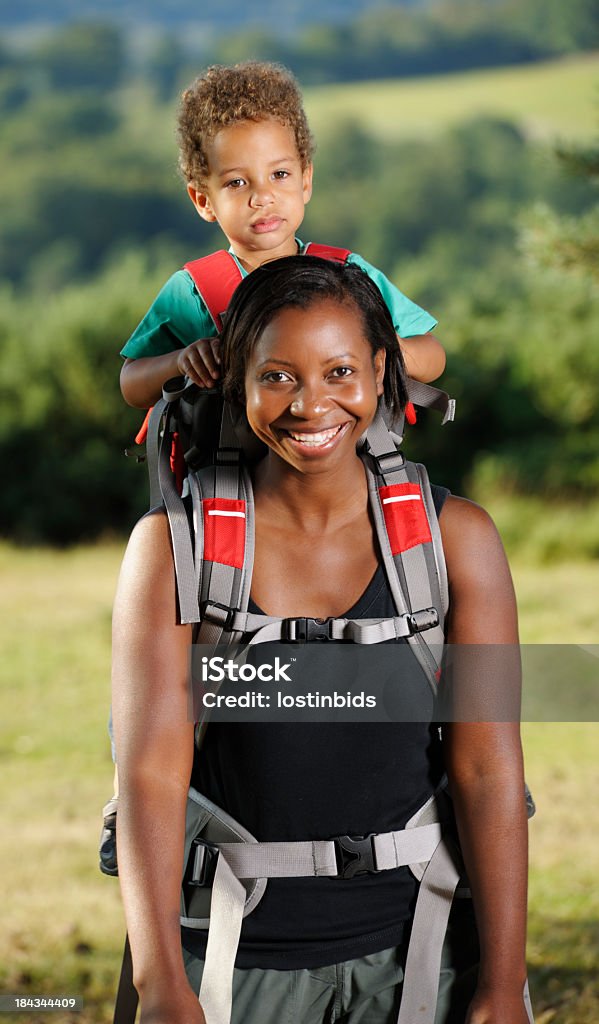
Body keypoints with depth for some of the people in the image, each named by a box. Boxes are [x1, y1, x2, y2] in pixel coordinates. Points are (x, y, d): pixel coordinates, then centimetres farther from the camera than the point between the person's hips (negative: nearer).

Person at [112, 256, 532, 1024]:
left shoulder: (455, 538, -4)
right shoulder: (173, 545, -6)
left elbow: (488, 771, -7)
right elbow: (151, 769, -13)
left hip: (405, 956, 1)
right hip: (233, 960, -1)